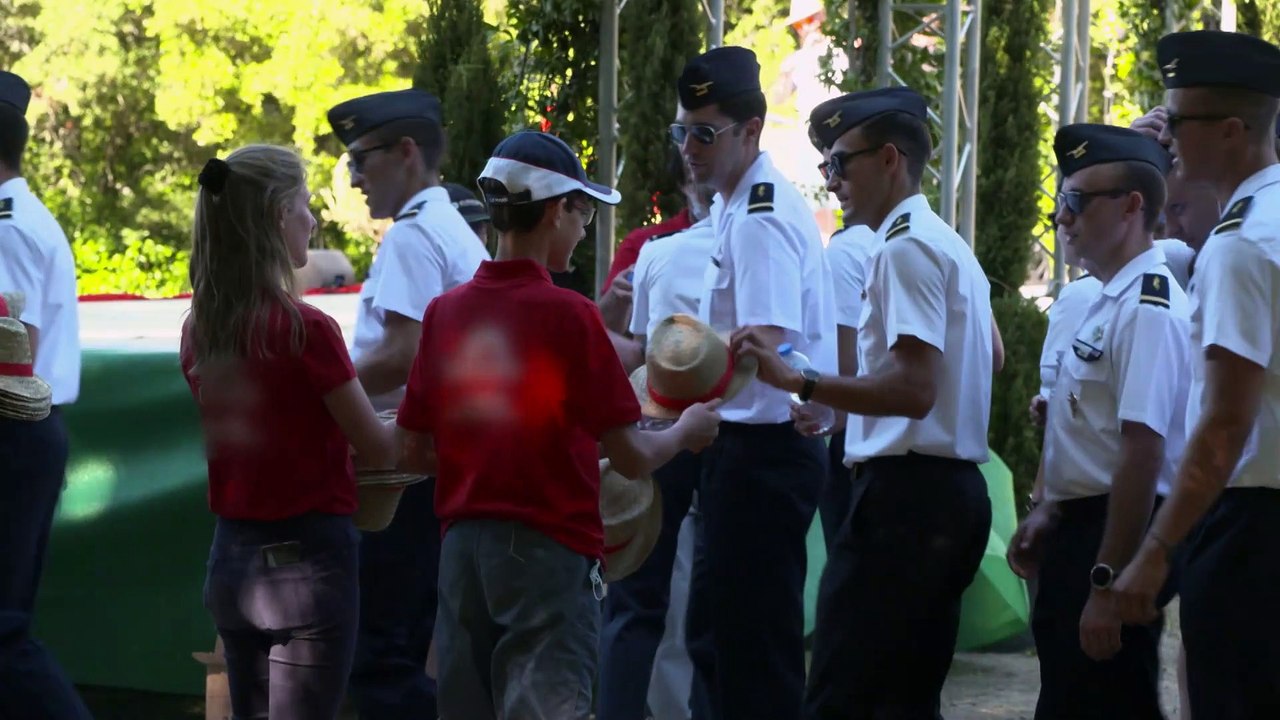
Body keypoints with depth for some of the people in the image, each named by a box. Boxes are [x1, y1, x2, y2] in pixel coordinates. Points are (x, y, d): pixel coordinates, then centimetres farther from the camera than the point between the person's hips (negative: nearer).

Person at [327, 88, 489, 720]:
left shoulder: (412, 236, -12)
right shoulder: (461, 235, 18)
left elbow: (403, 355, -21)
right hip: (452, 459, 10)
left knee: (377, 653, -9)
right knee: (411, 648, 14)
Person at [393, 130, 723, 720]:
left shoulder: (444, 312, 4)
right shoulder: (568, 315, -11)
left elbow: (411, 453, 9)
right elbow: (631, 458, -9)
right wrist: (688, 430, 10)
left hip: (462, 547, 6)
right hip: (549, 549, -6)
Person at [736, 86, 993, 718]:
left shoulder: (906, 246, -13)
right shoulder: (950, 246, 20)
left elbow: (914, 389, -23)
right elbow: (989, 356, 36)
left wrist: (796, 381, -28)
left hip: (906, 493, -11)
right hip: (953, 488, 11)